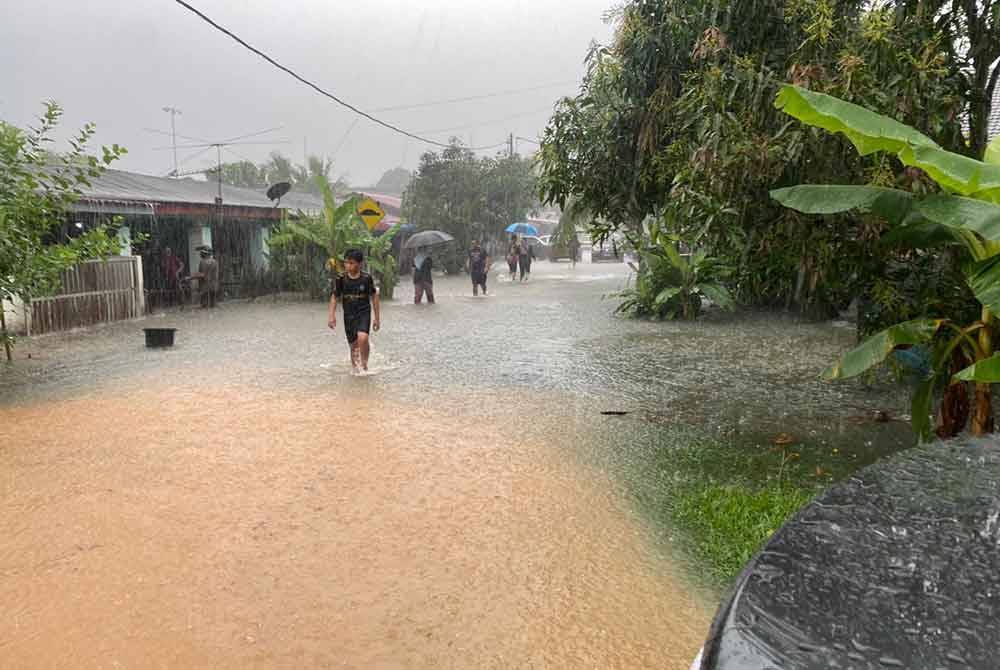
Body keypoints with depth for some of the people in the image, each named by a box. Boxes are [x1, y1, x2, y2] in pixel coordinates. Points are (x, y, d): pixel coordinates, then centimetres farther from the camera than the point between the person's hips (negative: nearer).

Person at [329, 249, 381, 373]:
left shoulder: (367, 278, -8)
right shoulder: (341, 279, -4)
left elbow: (374, 297, 2)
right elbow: (334, 297, 4)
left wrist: (377, 318, 4)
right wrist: (332, 316, -5)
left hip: (364, 313, -2)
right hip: (349, 315, 3)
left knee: (362, 338, -25)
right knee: (353, 344, 9)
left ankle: (364, 364, -5)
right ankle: (356, 369, 26)